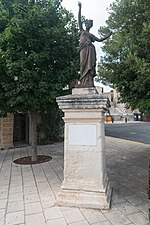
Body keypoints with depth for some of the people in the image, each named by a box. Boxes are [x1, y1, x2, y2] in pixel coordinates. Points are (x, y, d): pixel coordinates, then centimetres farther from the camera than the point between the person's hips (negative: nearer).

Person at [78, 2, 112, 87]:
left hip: (91, 50, 4)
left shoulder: (91, 35, 31)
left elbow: (99, 40, 30)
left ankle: (89, 82, -18)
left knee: (90, 65, -10)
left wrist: (108, 36, 24)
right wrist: (80, 8, 6)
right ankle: (84, 82, -21)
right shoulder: (82, 31, 22)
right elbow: (79, 20, 13)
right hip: (84, 49, -4)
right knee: (84, 65, -15)